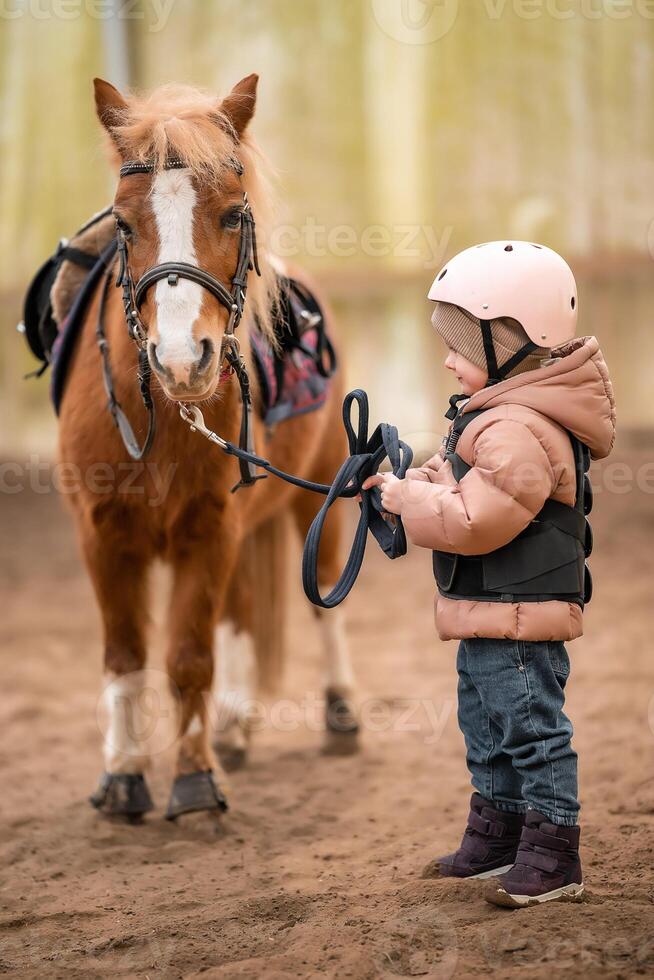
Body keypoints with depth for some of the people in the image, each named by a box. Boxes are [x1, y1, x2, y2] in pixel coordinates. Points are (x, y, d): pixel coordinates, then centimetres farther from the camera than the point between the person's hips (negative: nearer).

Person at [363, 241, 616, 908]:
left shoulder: (518, 430, -25)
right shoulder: (496, 414, 11)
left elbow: (472, 520, -29)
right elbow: (460, 483, 19)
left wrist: (408, 499, -17)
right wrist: (408, 482, 1)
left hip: (518, 614, -11)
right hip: (490, 614, 12)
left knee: (534, 729, -4)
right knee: (486, 728, 21)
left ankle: (552, 859, 2)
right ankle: (496, 835, 34)